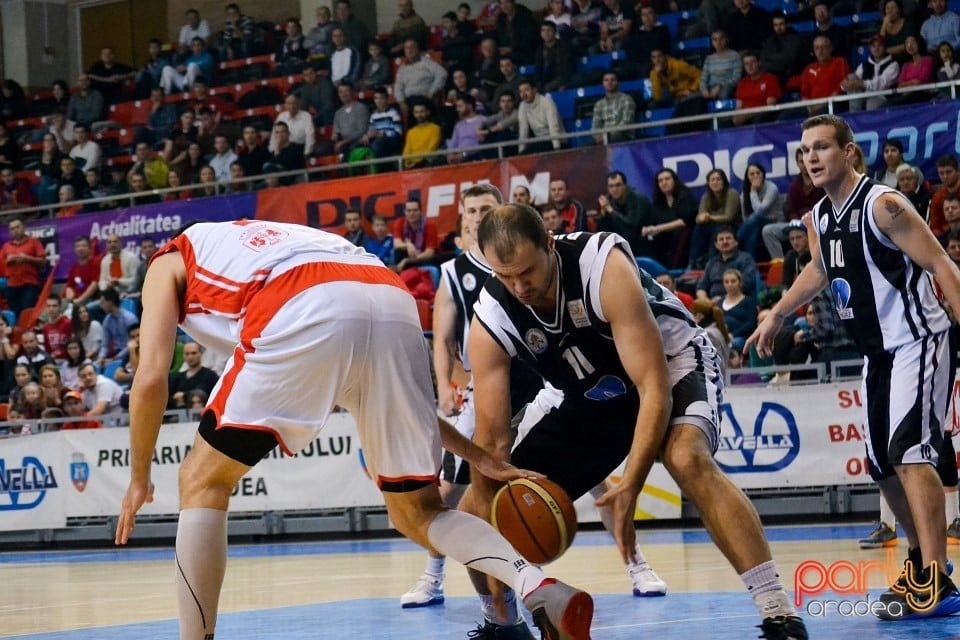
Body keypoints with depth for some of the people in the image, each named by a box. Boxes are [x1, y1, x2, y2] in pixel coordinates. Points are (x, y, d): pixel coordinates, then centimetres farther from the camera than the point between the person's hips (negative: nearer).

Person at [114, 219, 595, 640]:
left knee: (203, 482, 14)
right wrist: (477, 457, 33)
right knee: (416, 513, 17)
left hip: (309, 313, -5)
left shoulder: (169, 262, 32)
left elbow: (151, 378, 17)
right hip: (395, 304, 6)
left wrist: (139, 478, 31)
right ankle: (541, 589, -5)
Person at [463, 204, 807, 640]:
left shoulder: (604, 265, -33)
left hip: (671, 361, -5)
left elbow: (654, 389, -34)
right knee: (475, 512, -2)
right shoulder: (490, 320, -21)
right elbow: (492, 439, -17)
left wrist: (630, 488, -42)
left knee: (687, 458, -37)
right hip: (589, 397, 5)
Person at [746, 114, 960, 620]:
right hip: (877, 352, 9)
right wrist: (777, 315, 32)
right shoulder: (819, 218, 7)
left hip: (918, 343, -9)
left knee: (908, 453, -21)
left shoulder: (883, 205, -18)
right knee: (883, 465, 12)